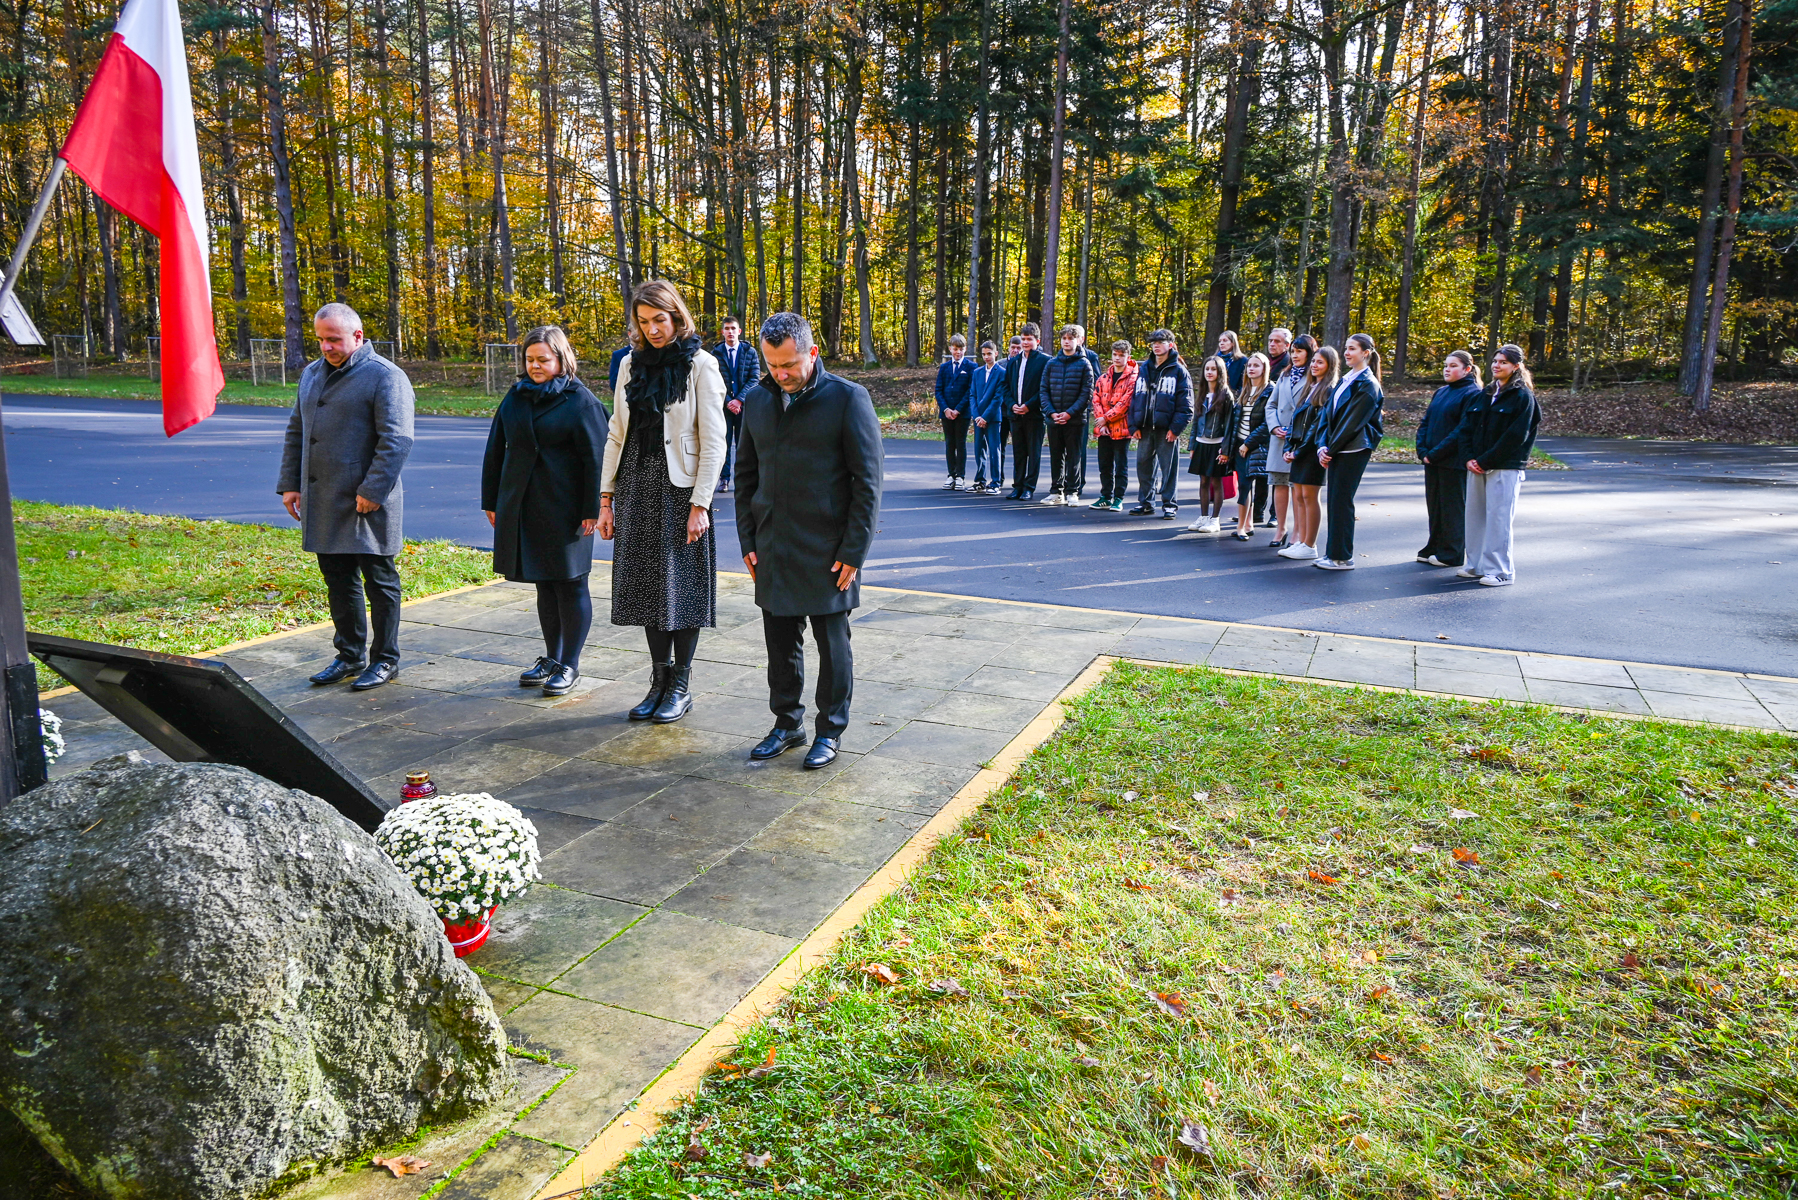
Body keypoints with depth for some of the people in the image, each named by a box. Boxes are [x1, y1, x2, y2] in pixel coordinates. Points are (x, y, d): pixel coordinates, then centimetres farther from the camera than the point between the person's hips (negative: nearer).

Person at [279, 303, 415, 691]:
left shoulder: (385, 377, -10)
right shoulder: (312, 374, 15)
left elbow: (396, 441, -17)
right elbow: (296, 433, 21)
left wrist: (372, 491, -21)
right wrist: (289, 483, 14)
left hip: (367, 503, -7)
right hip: (323, 504, 8)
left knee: (379, 580, 3)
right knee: (338, 580, 14)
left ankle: (385, 660, 14)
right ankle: (350, 655, 27)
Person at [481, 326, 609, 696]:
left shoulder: (581, 402, -6)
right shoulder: (516, 398, 11)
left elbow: (596, 459, -10)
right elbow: (495, 451, 16)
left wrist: (592, 510, -14)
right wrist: (491, 500, 13)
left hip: (565, 511, -6)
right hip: (523, 509, 6)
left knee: (570, 585, 2)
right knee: (544, 585, 13)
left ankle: (570, 665, 11)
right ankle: (551, 658, 25)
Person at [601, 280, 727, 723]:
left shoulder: (700, 366, -5)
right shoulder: (631, 364, 10)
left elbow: (713, 443, -9)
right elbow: (616, 435, 12)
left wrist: (700, 505, -15)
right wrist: (605, 498, 7)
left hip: (679, 490, -5)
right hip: (635, 489, 5)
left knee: (680, 586, 1)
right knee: (646, 585, 9)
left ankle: (681, 686, 13)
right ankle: (659, 680, 20)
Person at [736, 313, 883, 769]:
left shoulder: (847, 398, -8)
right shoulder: (758, 399, 8)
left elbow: (867, 481, -9)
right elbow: (745, 473, 15)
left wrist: (854, 552, -12)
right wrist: (747, 540, 8)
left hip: (827, 554, -5)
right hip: (773, 551, 5)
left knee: (833, 646, 7)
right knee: (781, 644, 13)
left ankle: (830, 731, 21)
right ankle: (787, 723, 29)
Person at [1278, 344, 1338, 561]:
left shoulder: (1330, 391, -8)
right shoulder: (1309, 388, 18)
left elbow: (1320, 424, -14)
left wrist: (1299, 451, -15)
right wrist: (1289, 448, 6)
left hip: (1313, 451, -8)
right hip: (1299, 451, 8)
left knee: (1309, 496, -5)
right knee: (1298, 496, 8)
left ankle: (1309, 546, 0)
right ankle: (1299, 542, 12)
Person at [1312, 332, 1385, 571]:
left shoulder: (1368, 385, -9)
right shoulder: (1344, 381, 16)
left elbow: (1352, 421, -14)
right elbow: (1329, 415, 12)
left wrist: (1330, 449, -12)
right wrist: (1323, 446, 0)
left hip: (1353, 450, -8)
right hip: (1337, 450, 8)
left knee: (1341, 500, -6)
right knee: (1334, 500, 9)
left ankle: (1342, 557, 0)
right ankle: (1333, 552, 15)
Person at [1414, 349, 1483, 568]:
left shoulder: (1472, 394, -9)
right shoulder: (1441, 392, 14)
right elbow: (1425, 422, 14)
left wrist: (1435, 453, -18)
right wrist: (1423, 450, -1)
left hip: (1454, 462, -7)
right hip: (1432, 460, 7)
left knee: (1453, 507, 1)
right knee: (1433, 505, 12)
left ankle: (1452, 554, 9)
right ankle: (1434, 548, 22)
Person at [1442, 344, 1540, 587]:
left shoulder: (1523, 397, -5)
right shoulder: (1484, 395, 15)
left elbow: (1515, 436, -13)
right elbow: (1465, 428, 11)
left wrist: (1485, 460, -15)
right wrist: (1468, 457, -4)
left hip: (1505, 468, -7)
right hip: (1477, 466, 7)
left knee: (1498, 518, -6)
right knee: (1475, 516, 10)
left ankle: (1500, 572, -1)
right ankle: (1476, 565, 20)